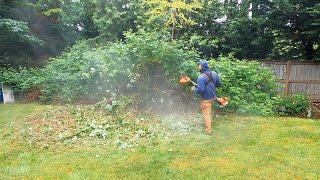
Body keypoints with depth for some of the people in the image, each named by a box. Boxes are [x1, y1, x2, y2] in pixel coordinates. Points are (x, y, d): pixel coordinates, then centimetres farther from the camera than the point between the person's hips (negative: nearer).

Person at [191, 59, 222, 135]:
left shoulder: (201, 77, -28)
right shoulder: (214, 73, -5)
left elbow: (200, 90, -29)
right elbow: (219, 83, 6)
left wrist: (194, 89, -10)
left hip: (206, 99, -8)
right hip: (213, 96, 8)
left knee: (206, 114, 7)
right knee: (209, 112, 29)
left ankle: (208, 130, 18)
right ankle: (208, 124, 48)